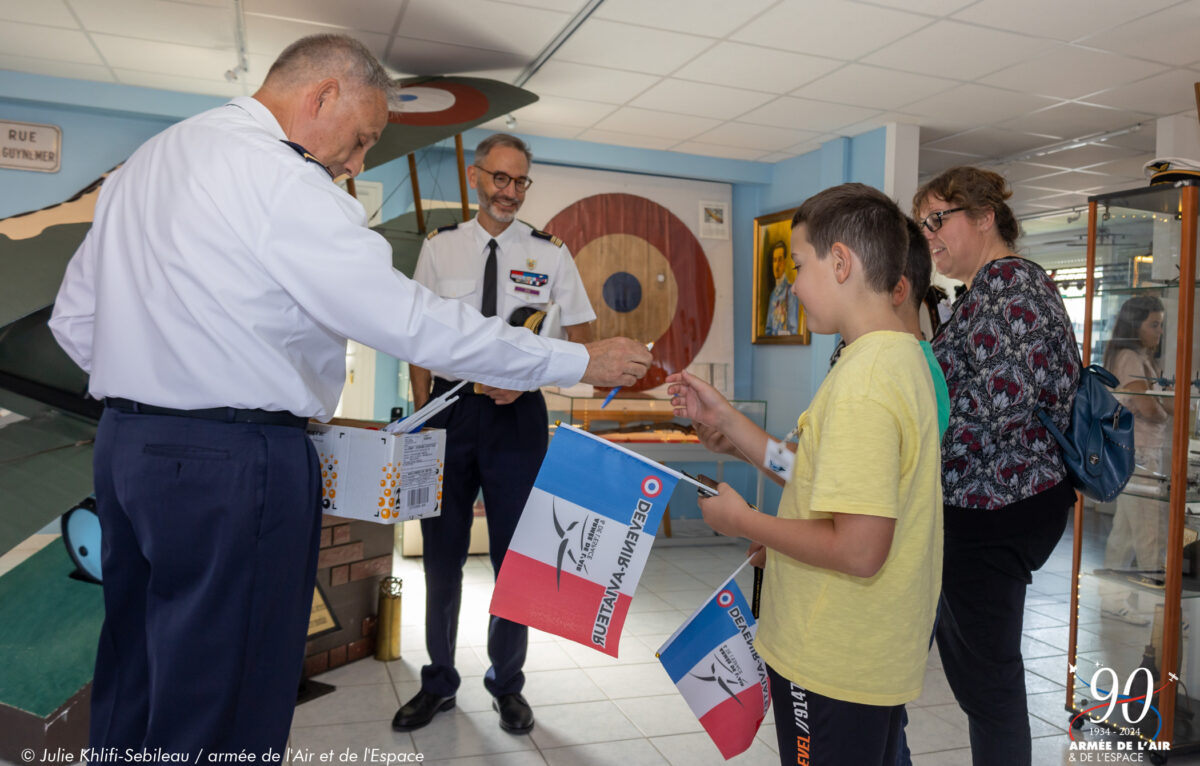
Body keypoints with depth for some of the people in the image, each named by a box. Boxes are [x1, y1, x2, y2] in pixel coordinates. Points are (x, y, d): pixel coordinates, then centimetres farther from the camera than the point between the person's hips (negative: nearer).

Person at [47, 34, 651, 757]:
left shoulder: (143, 163, 14)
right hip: (235, 463, -9)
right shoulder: (282, 180, -15)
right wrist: (581, 361, -13)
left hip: (123, 444, 9)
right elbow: (418, 323, -20)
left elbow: (75, 318, 16)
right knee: (222, 709, 4)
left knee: (134, 681, 21)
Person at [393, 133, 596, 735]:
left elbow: (580, 340, 2)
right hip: (450, 405, 1)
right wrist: (421, 415, -3)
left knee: (516, 554, 8)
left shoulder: (550, 253, 2)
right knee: (442, 551, 11)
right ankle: (438, 682, 31)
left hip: (518, 413, -1)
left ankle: (507, 684, 28)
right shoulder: (439, 248, 5)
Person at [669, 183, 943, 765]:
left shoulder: (863, 379, -26)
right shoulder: (903, 358, 6)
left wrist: (744, 521, -16)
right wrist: (721, 417, 9)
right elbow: (819, 480, 10)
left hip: (833, 670, -9)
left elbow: (858, 549, -29)